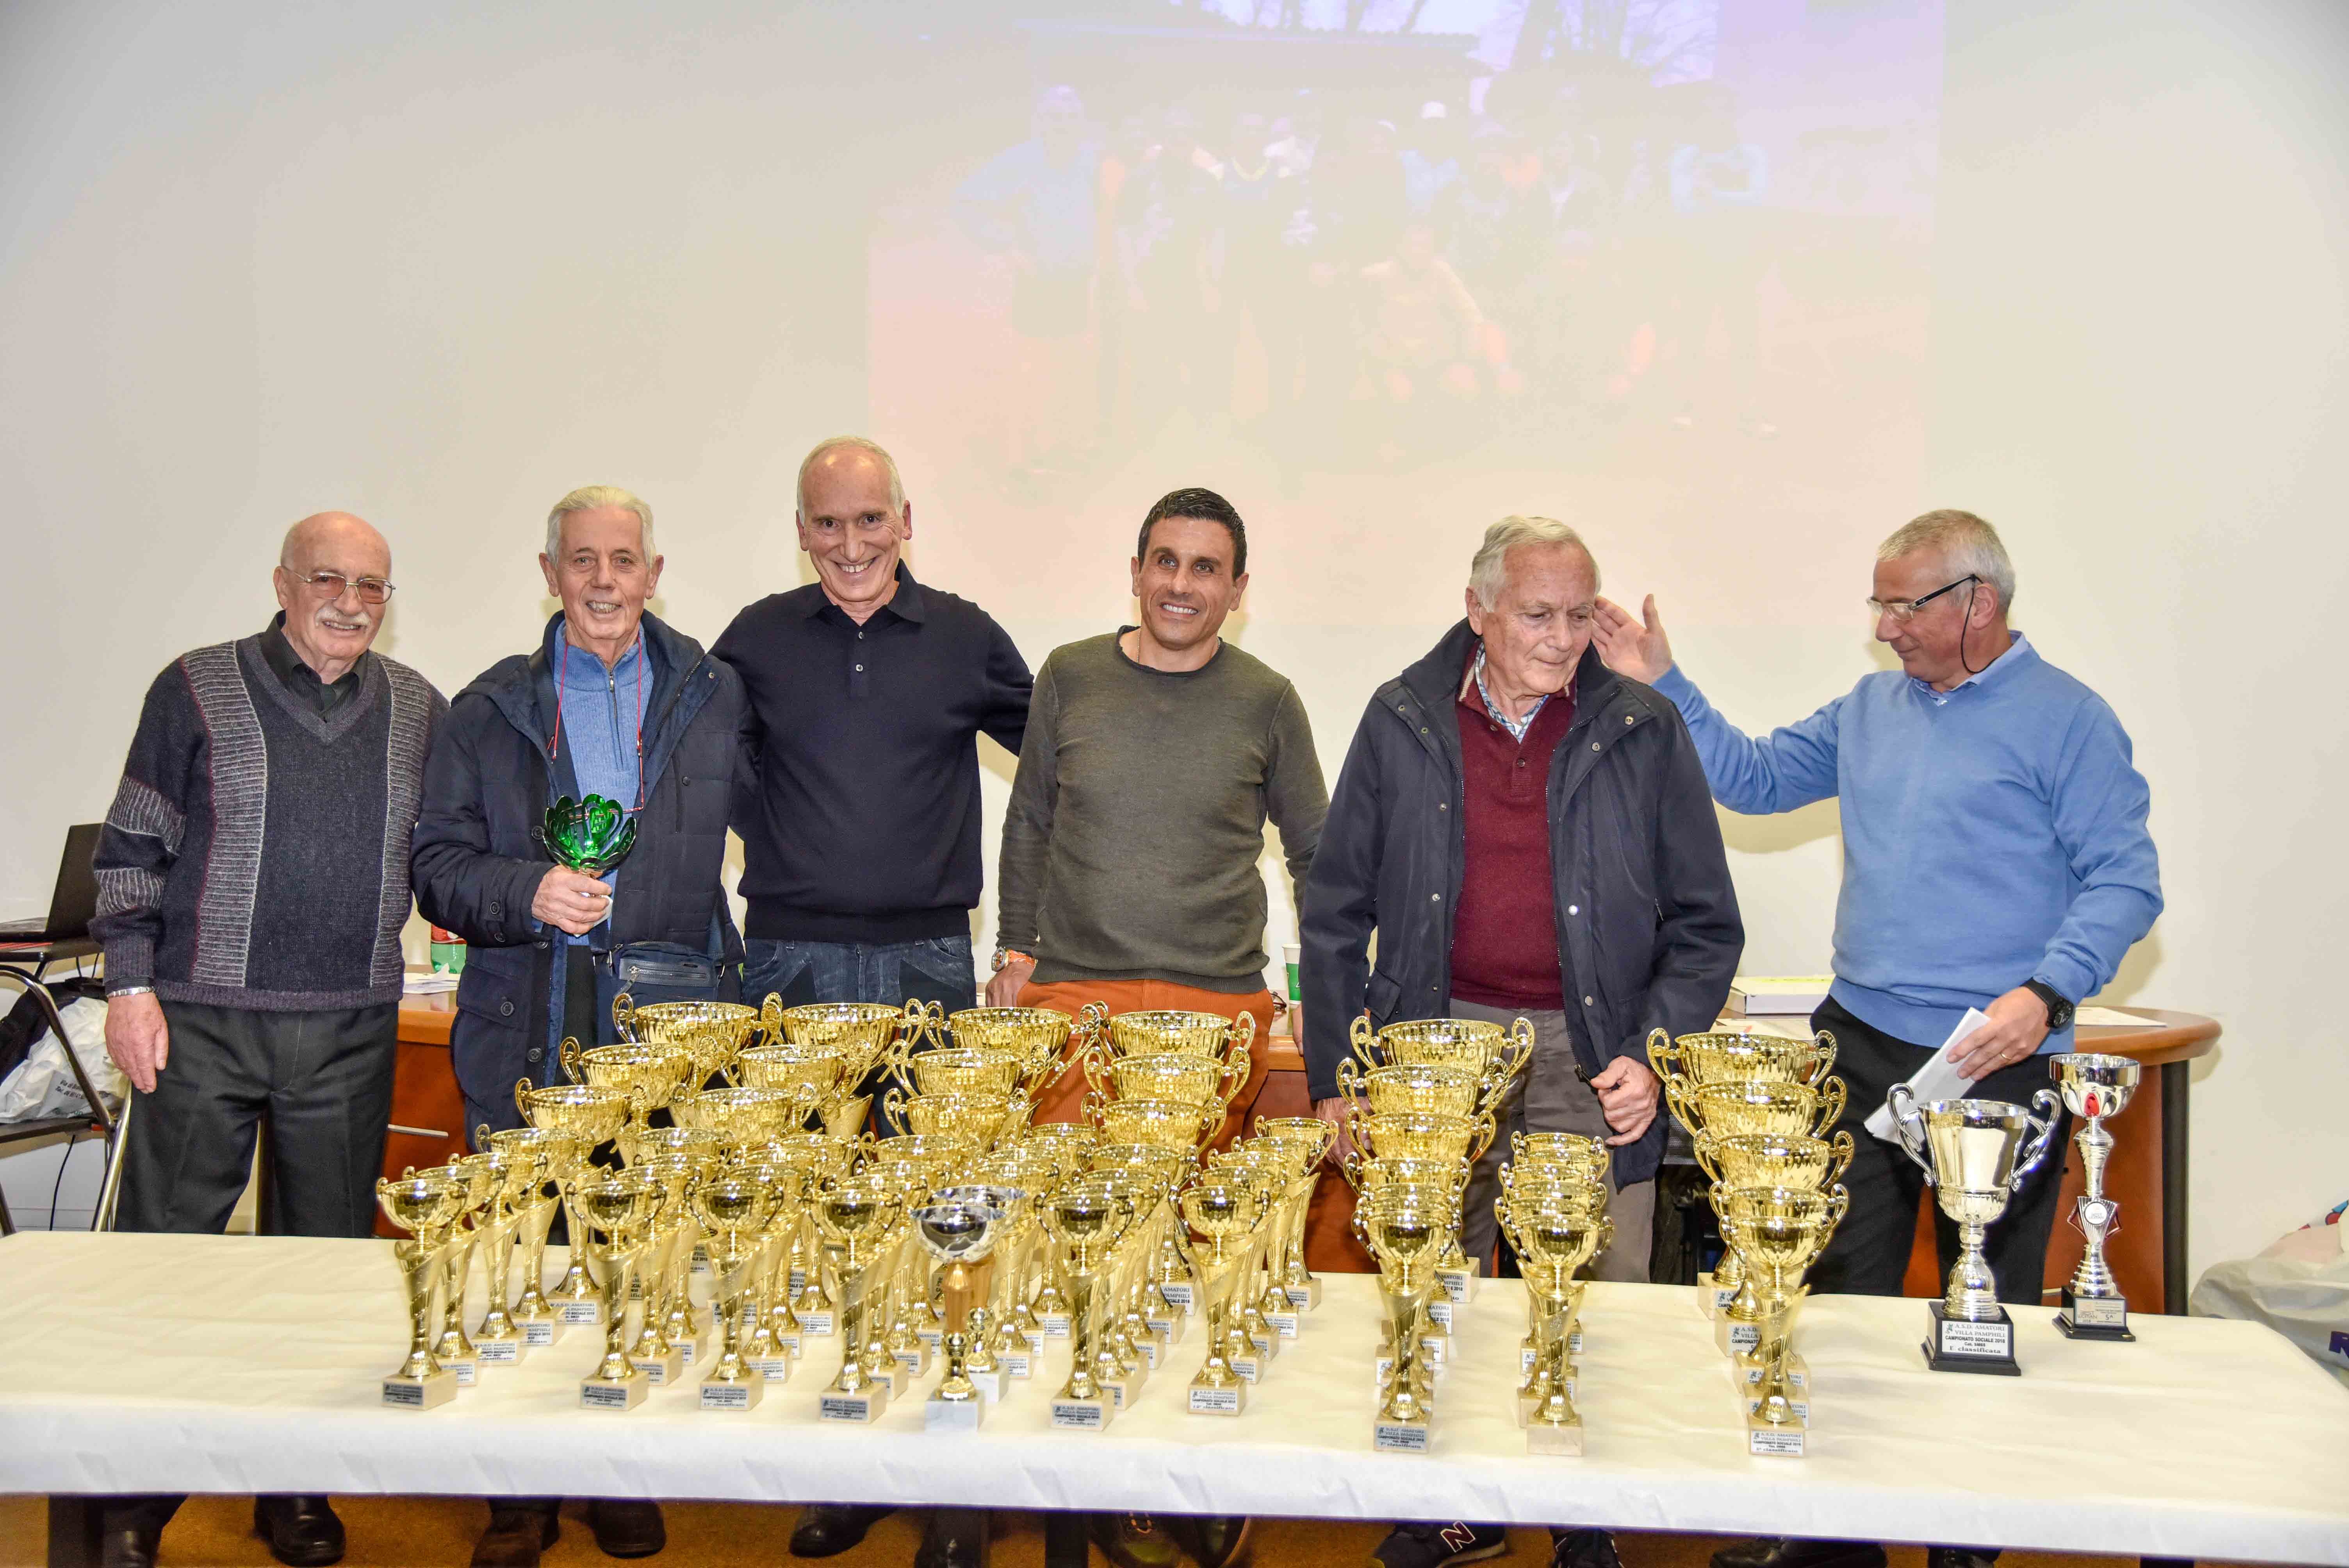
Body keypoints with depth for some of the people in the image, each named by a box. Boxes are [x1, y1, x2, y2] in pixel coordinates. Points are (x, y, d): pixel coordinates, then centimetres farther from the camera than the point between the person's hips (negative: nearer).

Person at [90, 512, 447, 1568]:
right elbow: (132, 849, 2)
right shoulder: (199, 690, 1)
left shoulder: (416, 709, 10)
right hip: (203, 1021, -3)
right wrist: (130, 984, -5)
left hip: (351, 1033, 3)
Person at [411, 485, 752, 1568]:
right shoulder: (491, 709, 9)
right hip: (527, 1031, 0)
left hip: (669, 1022, 0)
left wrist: (746, 969, 6)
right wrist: (527, 893, -13)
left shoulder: (716, 698, 10)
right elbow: (439, 863, 5)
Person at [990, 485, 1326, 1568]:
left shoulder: (1263, 700, 5)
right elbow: (1028, 824, 16)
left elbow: (1316, 853, 14)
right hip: (1073, 996, 1)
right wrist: (1015, 952, 11)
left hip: (1217, 1008, -1)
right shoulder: (1070, 678, 7)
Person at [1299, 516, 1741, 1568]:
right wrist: (1332, 1076, 3)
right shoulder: (1401, 723, 3)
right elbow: (1337, 912, 7)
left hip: (1587, 1056, -1)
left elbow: (1704, 925, 3)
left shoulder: (1644, 732, 0)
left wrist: (1654, 1058, -9)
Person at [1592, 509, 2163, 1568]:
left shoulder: (2067, 719, -7)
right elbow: (1754, 778, 15)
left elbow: (2124, 881, -10)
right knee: (1840, 1293, 11)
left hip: (1994, 1064, -5)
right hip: (1859, 1046, 6)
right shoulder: (1871, 708, 11)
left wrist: (2046, 993, -24)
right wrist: (1664, 685, 6)